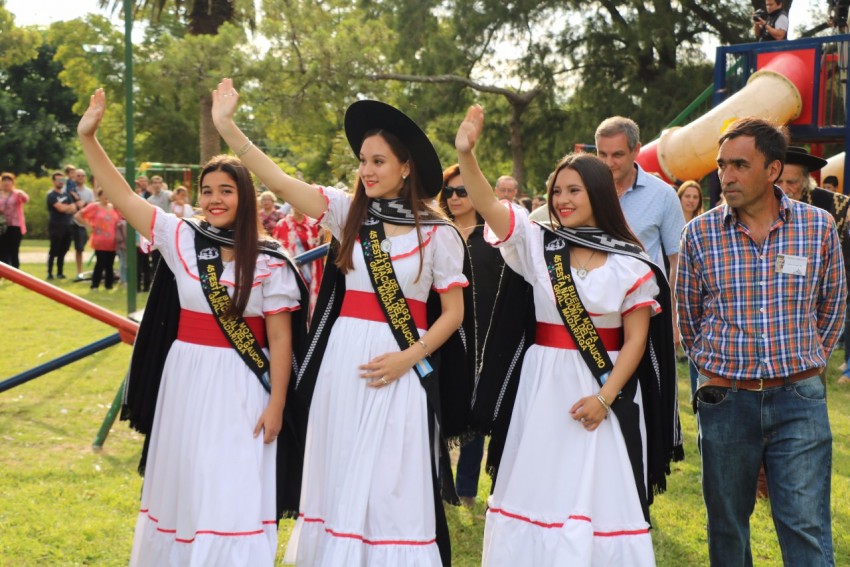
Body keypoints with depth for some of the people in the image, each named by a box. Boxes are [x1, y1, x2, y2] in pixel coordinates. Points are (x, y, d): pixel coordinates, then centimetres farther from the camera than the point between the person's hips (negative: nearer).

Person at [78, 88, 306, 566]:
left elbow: (280, 339, -5)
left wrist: (276, 403, -9)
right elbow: (124, 197, -1)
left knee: (233, 491, -4)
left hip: (240, 387, -3)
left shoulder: (270, 264, -6)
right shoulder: (183, 240, 1)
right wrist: (88, 138, -9)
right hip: (186, 379, 4)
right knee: (183, 482, 12)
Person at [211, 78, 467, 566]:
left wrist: (409, 357, -13)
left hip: (398, 367, -3)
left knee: (392, 483, 1)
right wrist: (226, 126, -12)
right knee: (341, 478, 10)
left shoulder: (438, 233, -3)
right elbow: (278, 181, -4)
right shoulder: (350, 212, 4)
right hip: (343, 360, 3)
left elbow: (454, 313, -1)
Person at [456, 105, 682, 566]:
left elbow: (636, 340, -2)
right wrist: (465, 154, -29)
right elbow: (486, 205, -13)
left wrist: (605, 397, -13)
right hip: (543, 384, 2)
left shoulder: (630, 264, -2)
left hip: (605, 386, -1)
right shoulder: (540, 244, 2)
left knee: (600, 490, 0)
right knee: (538, 487, 6)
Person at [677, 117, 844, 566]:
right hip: (725, 399, 1)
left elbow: (832, 304, 13)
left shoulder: (818, 226, -1)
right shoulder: (699, 233, -2)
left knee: (808, 529, -2)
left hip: (799, 399, 0)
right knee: (726, 523, 13)